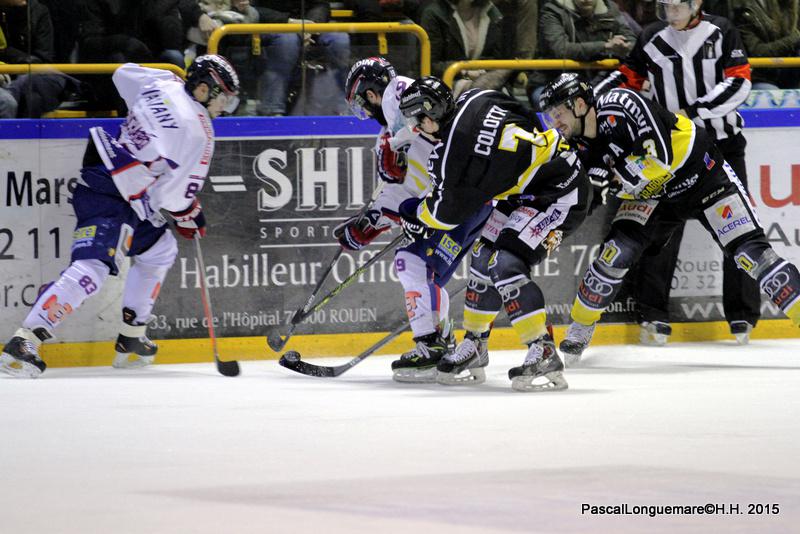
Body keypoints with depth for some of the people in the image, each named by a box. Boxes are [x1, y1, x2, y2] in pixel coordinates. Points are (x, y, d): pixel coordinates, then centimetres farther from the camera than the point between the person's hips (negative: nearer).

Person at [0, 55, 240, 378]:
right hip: (109, 197, -11)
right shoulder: (197, 131, -14)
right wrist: (189, 217, 6)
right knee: (93, 267, -22)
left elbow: (123, 74, 29)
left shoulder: (161, 85, 9)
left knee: (159, 251, 25)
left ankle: (130, 340, 27)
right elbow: (177, 191, -15)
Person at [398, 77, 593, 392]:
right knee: (484, 261, 11)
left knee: (506, 266, -20)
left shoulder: (455, 149, -21)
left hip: (559, 193, -11)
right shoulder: (472, 100, 2)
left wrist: (417, 216, 12)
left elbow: (450, 210, -9)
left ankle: (544, 357, -19)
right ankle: (473, 349, 24)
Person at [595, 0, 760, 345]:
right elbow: (628, 77, 10)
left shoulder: (721, 32, -3)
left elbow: (738, 83, -10)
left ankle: (742, 316, 8)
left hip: (722, 143, -1)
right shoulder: (651, 39, 4)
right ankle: (653, 315, 1)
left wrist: (692, 111, -20)